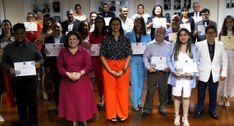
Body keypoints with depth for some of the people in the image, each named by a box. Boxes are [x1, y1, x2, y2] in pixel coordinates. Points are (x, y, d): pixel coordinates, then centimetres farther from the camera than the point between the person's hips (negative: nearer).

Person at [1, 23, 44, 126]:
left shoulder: (32, 46, 0)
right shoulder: (8, 48, 2)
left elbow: (41, 58, 6)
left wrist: (39, 63, -17)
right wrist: (9, 68, -14)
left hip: (31, 79, -1)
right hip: (16, 80, 1)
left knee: (32, 101, 10)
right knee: (20, 102, 14)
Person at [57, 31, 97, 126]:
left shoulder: (84, 52, 0)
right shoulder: (63, 52, 5)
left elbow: (88, 66, -4)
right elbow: (59, 66, 1)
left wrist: (80, 73, -18)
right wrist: (68, 74, -14)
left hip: (82, 80, -1)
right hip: (67, 80, 1)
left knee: (83, 100, 1)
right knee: (70, 100, 4)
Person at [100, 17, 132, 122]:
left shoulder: (125, 39, 4)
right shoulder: (106, 39, 0)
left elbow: (129, 55, 1)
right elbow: (102, 56, -3)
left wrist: (124, 69, -10)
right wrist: (110, 70, -10)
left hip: (123, 67, 1)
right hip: (108, 67, -1)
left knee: (122, 90, 5)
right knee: (110, 90, 3)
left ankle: (122, 114, 19)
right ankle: (111, 115, 16)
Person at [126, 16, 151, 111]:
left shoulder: (147, 36, 8)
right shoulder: (128, 34, 4)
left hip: (143, 60, 2)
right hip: (132, 60, -2)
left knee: (141, 81, 9)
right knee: (134, 82, -4)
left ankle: (139, 101, 23)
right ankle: (134, 104, 5)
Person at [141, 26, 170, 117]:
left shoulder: (169, 45, 2)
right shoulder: (150, 45, 2)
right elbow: (145, 57, 3)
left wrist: (169, 67, -10)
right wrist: (148, 67, -10)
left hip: (164, 71, 1)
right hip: (152, 71, -1)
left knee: (163, 90, 11)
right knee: (150, 90, 4)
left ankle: (162, 107, 29)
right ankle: (147, 109, 14)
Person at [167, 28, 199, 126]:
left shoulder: (194, 48, 3)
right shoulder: (174, 46, 2)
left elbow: (196, 63, 2)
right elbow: (169, 60, 2)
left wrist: (191, 73, -14)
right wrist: (173, 71, -12)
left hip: (188, 76, 0)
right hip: (176, 76, 0)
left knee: (186, 97, 7)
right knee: (176, 96, 9)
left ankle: (185, 117, 22)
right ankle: (177, 116, 25)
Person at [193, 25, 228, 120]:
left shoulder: (220, 45, -1)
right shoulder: (199, 45, -7)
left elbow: (224, 60, 5)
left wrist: (223, 73, 1)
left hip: (215, 75, 2)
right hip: (203, 74, -1)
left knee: (213, 94, 12)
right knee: (201, 94, 10)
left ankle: (212, 110, 31)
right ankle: (199, 110, 28)